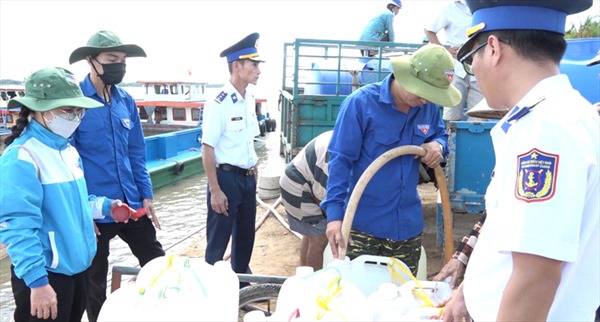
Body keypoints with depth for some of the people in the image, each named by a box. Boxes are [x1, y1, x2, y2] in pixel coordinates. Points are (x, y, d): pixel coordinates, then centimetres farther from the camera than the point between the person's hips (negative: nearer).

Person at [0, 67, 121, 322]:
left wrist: (104, 206, 2)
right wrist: (36, 280, -24)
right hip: (46, 275, -8)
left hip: (76, 267, 8)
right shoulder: (22, 157, -19)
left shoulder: (68, 150, 8)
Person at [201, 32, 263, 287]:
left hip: (248, 178, 8)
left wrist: (254, 172, 14)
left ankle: (242, 283, 38)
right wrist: (215, 191, -17)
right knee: (218, 240, 6)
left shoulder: (250, 100, 6)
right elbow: (207, 149, -16)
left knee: (245, 236, 20)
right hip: (226, 178, -7)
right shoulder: (218, 104, -17)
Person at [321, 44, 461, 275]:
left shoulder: (429, 107, 3)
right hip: (363, 227, -4)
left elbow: (440, 135, 21)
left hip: (409, 226, 5)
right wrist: (335, 213, -22)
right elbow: (340, 160, -13)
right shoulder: (361, 103, -12)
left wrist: (438, 146, -5)